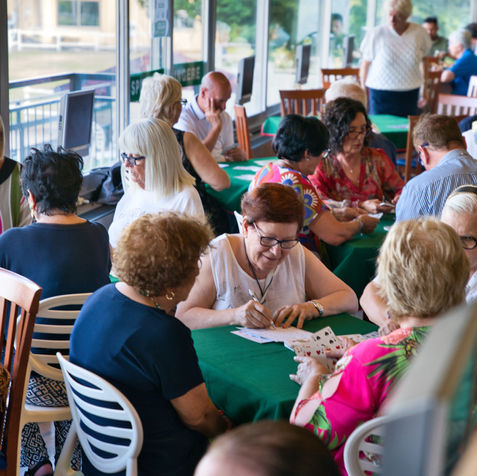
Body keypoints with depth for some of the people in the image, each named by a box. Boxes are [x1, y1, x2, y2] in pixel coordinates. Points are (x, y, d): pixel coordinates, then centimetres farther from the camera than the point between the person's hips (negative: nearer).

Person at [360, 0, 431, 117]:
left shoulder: (420, 33, 0)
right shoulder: (376, 34, -7)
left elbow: (424, 61, 12)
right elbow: (366, 63, 2)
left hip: (409, 94, 2)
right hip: (380, 93, -2)